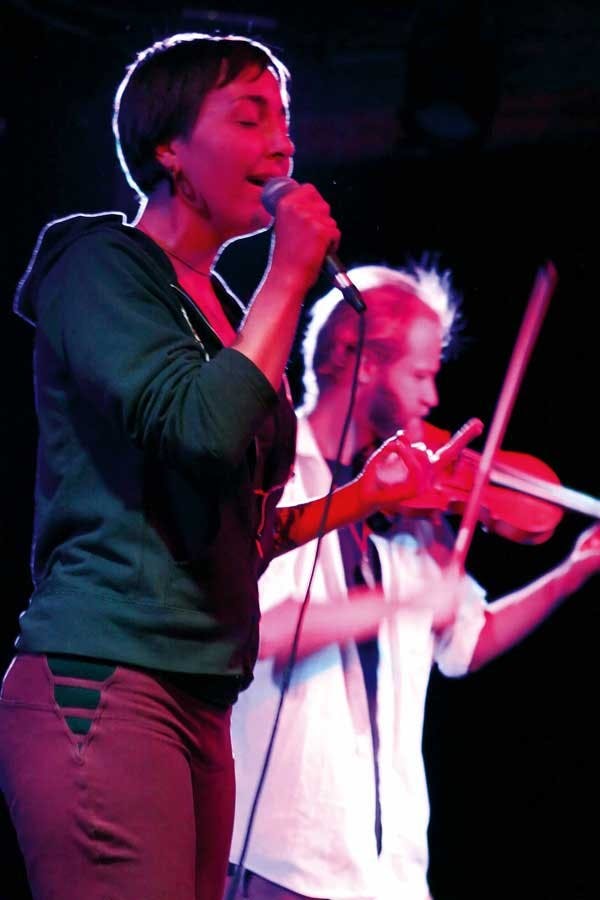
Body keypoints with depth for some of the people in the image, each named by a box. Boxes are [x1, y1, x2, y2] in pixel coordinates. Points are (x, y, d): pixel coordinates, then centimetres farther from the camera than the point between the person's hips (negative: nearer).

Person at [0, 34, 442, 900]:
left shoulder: (218, 310, 21)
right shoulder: (101, 265, -3)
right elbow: (202, 431, -20)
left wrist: (365, 494, 17)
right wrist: (289, 277, -10)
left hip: (197, 695, 9)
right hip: (104, 679, -9)